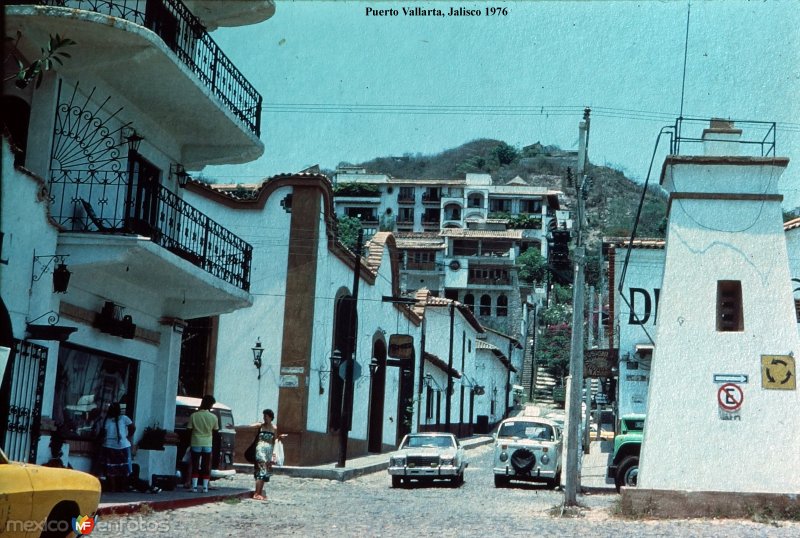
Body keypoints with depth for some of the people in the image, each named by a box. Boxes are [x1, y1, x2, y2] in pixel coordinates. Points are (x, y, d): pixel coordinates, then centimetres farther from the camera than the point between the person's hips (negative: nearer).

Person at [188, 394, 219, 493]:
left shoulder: (194, 416, -9)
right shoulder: (213, 417, -7)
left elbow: (189, 429, -2)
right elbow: (215, 430, 5)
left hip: (196, 443, 0)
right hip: (207, 444, 0)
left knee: (195, 466, 6)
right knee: (206, 467, 6)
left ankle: (194, 486, 3)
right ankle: (205, 487, 5)